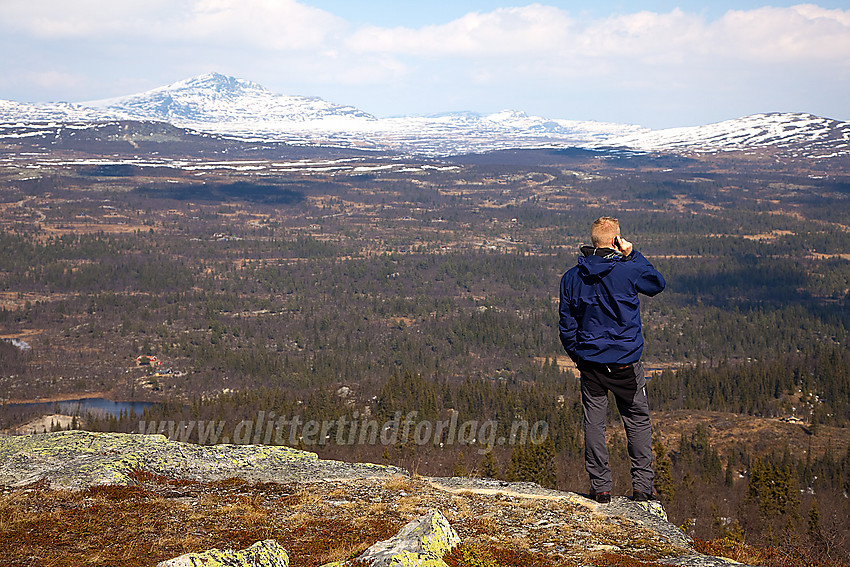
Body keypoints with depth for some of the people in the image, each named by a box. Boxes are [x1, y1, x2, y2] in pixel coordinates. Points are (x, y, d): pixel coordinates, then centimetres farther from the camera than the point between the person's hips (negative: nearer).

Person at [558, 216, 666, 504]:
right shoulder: (629, 270, -11)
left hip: (589, 361, 3)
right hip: (625, 361, -2)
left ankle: (600, 487, 9)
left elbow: (566, 326, 4)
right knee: (638, 421, 10)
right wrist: (632, 254, 5)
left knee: (594, 422, 8)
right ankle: (642, 485, 10)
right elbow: (658, 284, 10)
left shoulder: (571, 277, -1)